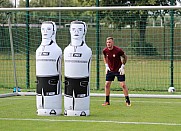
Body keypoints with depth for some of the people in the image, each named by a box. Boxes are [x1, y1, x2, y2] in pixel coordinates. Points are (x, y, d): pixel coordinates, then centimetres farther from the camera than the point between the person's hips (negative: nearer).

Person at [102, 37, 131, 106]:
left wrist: (122, 66, -9)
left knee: (123, 84, -7)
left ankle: (127, 101, 3)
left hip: (119, 70, -4)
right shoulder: (105, 50, -8)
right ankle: (107, 101, 14)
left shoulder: (118, 50, -20)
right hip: (110, 70, 4)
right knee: (107, 84, 2)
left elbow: (125, 57, -5)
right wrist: (106, 66, 6)